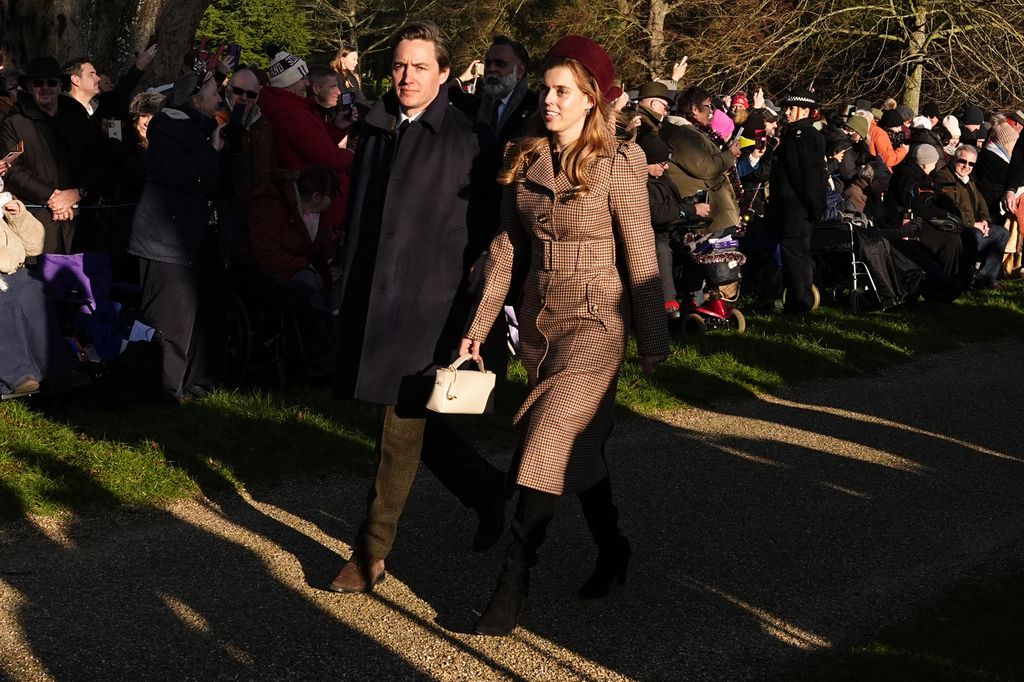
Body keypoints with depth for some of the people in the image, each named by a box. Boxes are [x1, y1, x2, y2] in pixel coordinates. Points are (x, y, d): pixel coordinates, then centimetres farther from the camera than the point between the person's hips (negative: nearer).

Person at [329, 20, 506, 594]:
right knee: (410, 418, 12)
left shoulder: (469, 140, -5)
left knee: (403, 425, -2)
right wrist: (350, 285, 13)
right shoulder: (375, 128, 11)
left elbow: (481, 230, -2)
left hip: (428, 303, -6)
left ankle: (373, 552, 6)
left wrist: (451, 281, -6)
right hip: (372, 293, 6)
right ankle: (488, 490, 32)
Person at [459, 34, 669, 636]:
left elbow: (642, 258, -8)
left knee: (546, 449, -13)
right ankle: (611, 549, 34)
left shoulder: (617, 164, -12)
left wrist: (654, 343, -5)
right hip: (539, 319, 6)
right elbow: (506, 249, 8)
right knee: (578, 445, 16)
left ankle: (513, 587, -10)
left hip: (593, 323, -6)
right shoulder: (526, 161, 4)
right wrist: (479, 327, 5)